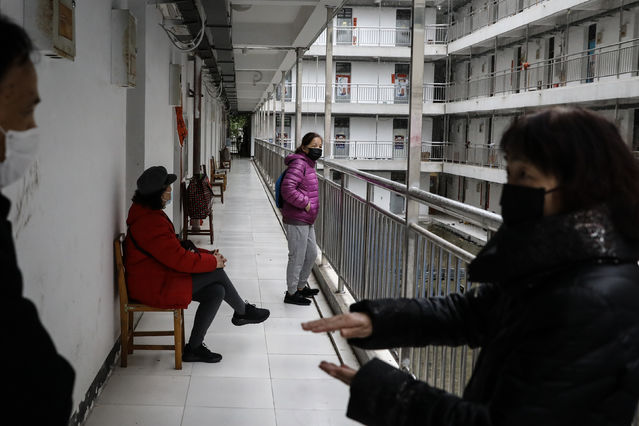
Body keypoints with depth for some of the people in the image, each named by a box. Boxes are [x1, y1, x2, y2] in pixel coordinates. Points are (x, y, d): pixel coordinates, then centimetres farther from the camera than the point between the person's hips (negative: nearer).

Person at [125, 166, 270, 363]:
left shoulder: (148, 214, 10)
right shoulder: (151, 223, -24)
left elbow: (175, 247, 17)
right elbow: (180, 259, -24)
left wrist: (208, 254, 6)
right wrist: (213, 261, -10)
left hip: (159, 277, 10)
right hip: (155, 288, -10)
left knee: (216, 291, -3)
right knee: (216, 273, -13)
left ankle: (194, 348, 6)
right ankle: (242, 311, 13)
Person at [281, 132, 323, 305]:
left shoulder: (309, 164, 15)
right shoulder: (298, 163, -17)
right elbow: (288, 190, -25)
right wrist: (305, 203, -19)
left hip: (307, 221, 10)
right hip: (296, 221, -10)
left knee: (311, 254, 19)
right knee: (297, 257, -1)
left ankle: (301, 286, 35)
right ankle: (291, 293, 12)